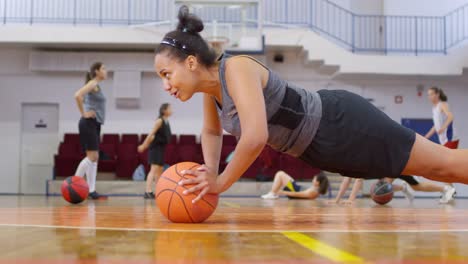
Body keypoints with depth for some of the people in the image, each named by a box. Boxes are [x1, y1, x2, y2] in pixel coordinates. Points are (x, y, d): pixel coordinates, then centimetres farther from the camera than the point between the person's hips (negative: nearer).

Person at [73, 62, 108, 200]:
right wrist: (83, 113, -18)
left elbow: (82, 98, 32)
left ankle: (91, 191, 6)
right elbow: (77, 95, -25)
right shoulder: (93, 84, -9)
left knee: (94, 157, 6)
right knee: (92, 156, -13)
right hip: (89, 124, -10)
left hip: (95, 124, 10)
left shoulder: (96, 86, 19)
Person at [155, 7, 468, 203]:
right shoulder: (212, 87, 0)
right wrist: (210, 173, 2)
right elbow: (212, 132, 19)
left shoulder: (236, 68, -27)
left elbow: (256, 136, -39)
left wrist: (221, 183, -25)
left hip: (340, 123, -8)